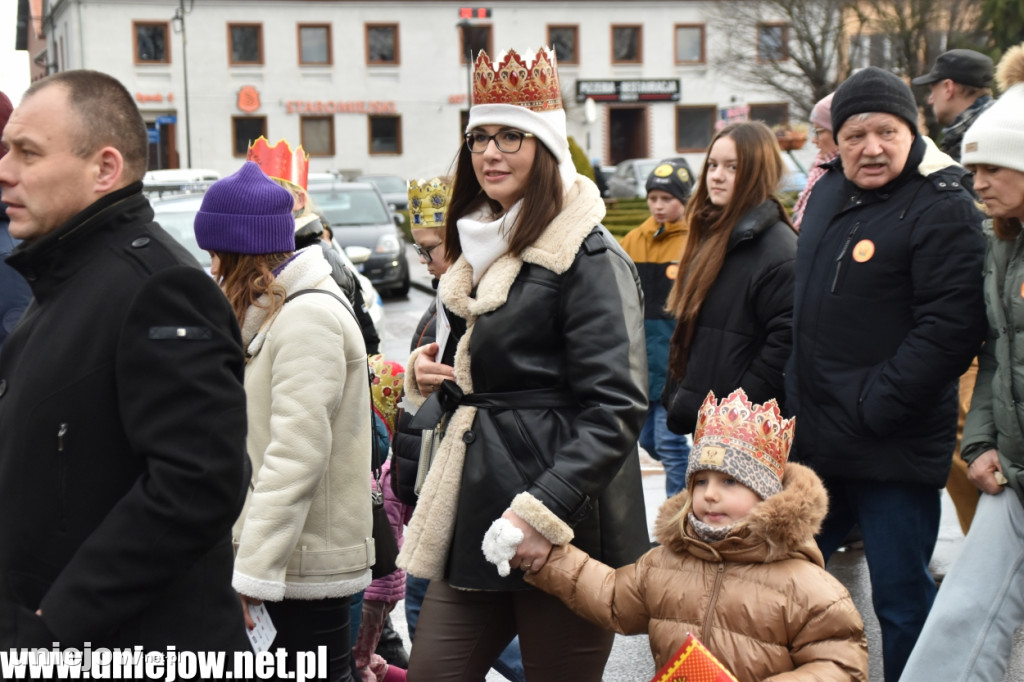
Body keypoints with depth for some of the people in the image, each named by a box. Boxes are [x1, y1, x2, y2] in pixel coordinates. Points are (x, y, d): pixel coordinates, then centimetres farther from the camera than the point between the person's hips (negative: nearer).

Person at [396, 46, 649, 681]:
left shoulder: (589, 258, -11)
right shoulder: (482, 248, 15)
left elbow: (616, 407, -18)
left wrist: (546, 509, -24)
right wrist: (427, 373, 7)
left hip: (564, 529, -8)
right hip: (477, 511, 8)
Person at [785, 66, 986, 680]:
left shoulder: (943, 209, -14)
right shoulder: (830, 193, 11)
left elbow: (950, 328, -22)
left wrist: (870, 410, -20)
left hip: (893, 446, -8)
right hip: (816, 441, 8)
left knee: (902, 598, 2)